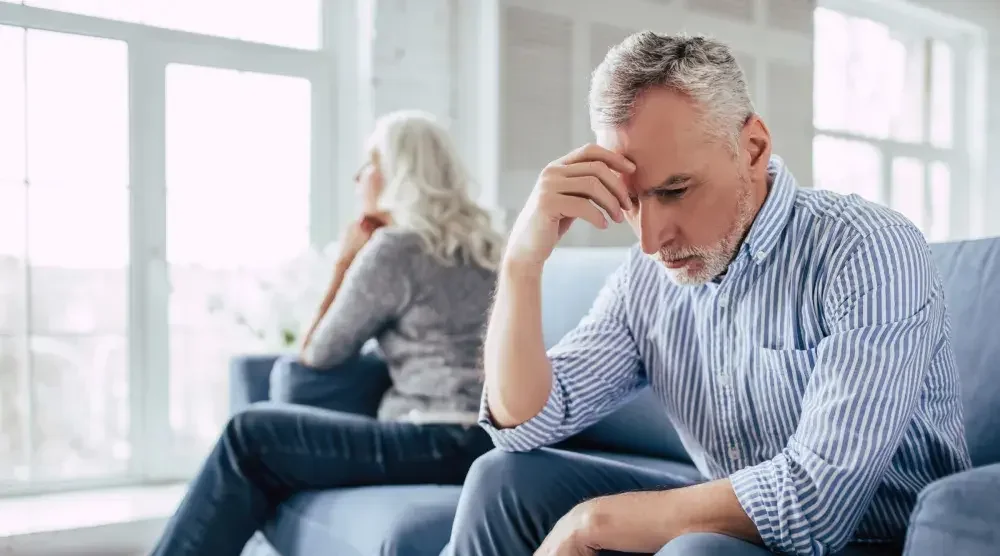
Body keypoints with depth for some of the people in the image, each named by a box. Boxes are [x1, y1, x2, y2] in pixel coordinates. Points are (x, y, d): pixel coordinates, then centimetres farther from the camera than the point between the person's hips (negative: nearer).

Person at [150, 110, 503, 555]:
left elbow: (318, 355, 1)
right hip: (486, 439, 9)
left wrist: (344, 262, 10)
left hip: (444, 443, -9)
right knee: (268, 442, 13)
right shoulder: (479, 242, 18)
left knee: (249, 436, 0)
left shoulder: (395, 248, -8)